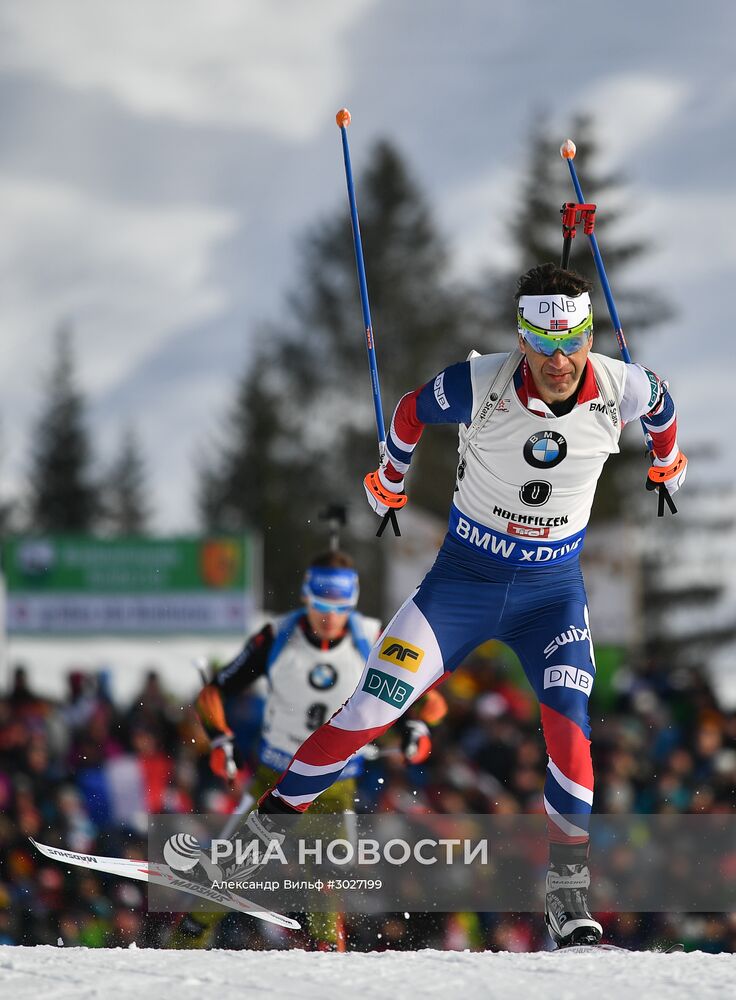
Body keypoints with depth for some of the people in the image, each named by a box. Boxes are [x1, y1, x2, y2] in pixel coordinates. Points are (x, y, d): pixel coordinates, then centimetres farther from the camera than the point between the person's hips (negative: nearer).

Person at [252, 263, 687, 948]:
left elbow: (660, 403, 10)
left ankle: (568, 892, -14)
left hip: (553, 588, 1)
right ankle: (264, 824, 7)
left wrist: (666, 463, 29)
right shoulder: (479, 386, -22)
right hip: (465, 576, -1)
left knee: (568, 724, -22)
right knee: (371, 711, -8)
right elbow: (412, 410, 0)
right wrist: (389, 481, 16)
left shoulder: (620, 390, -17)